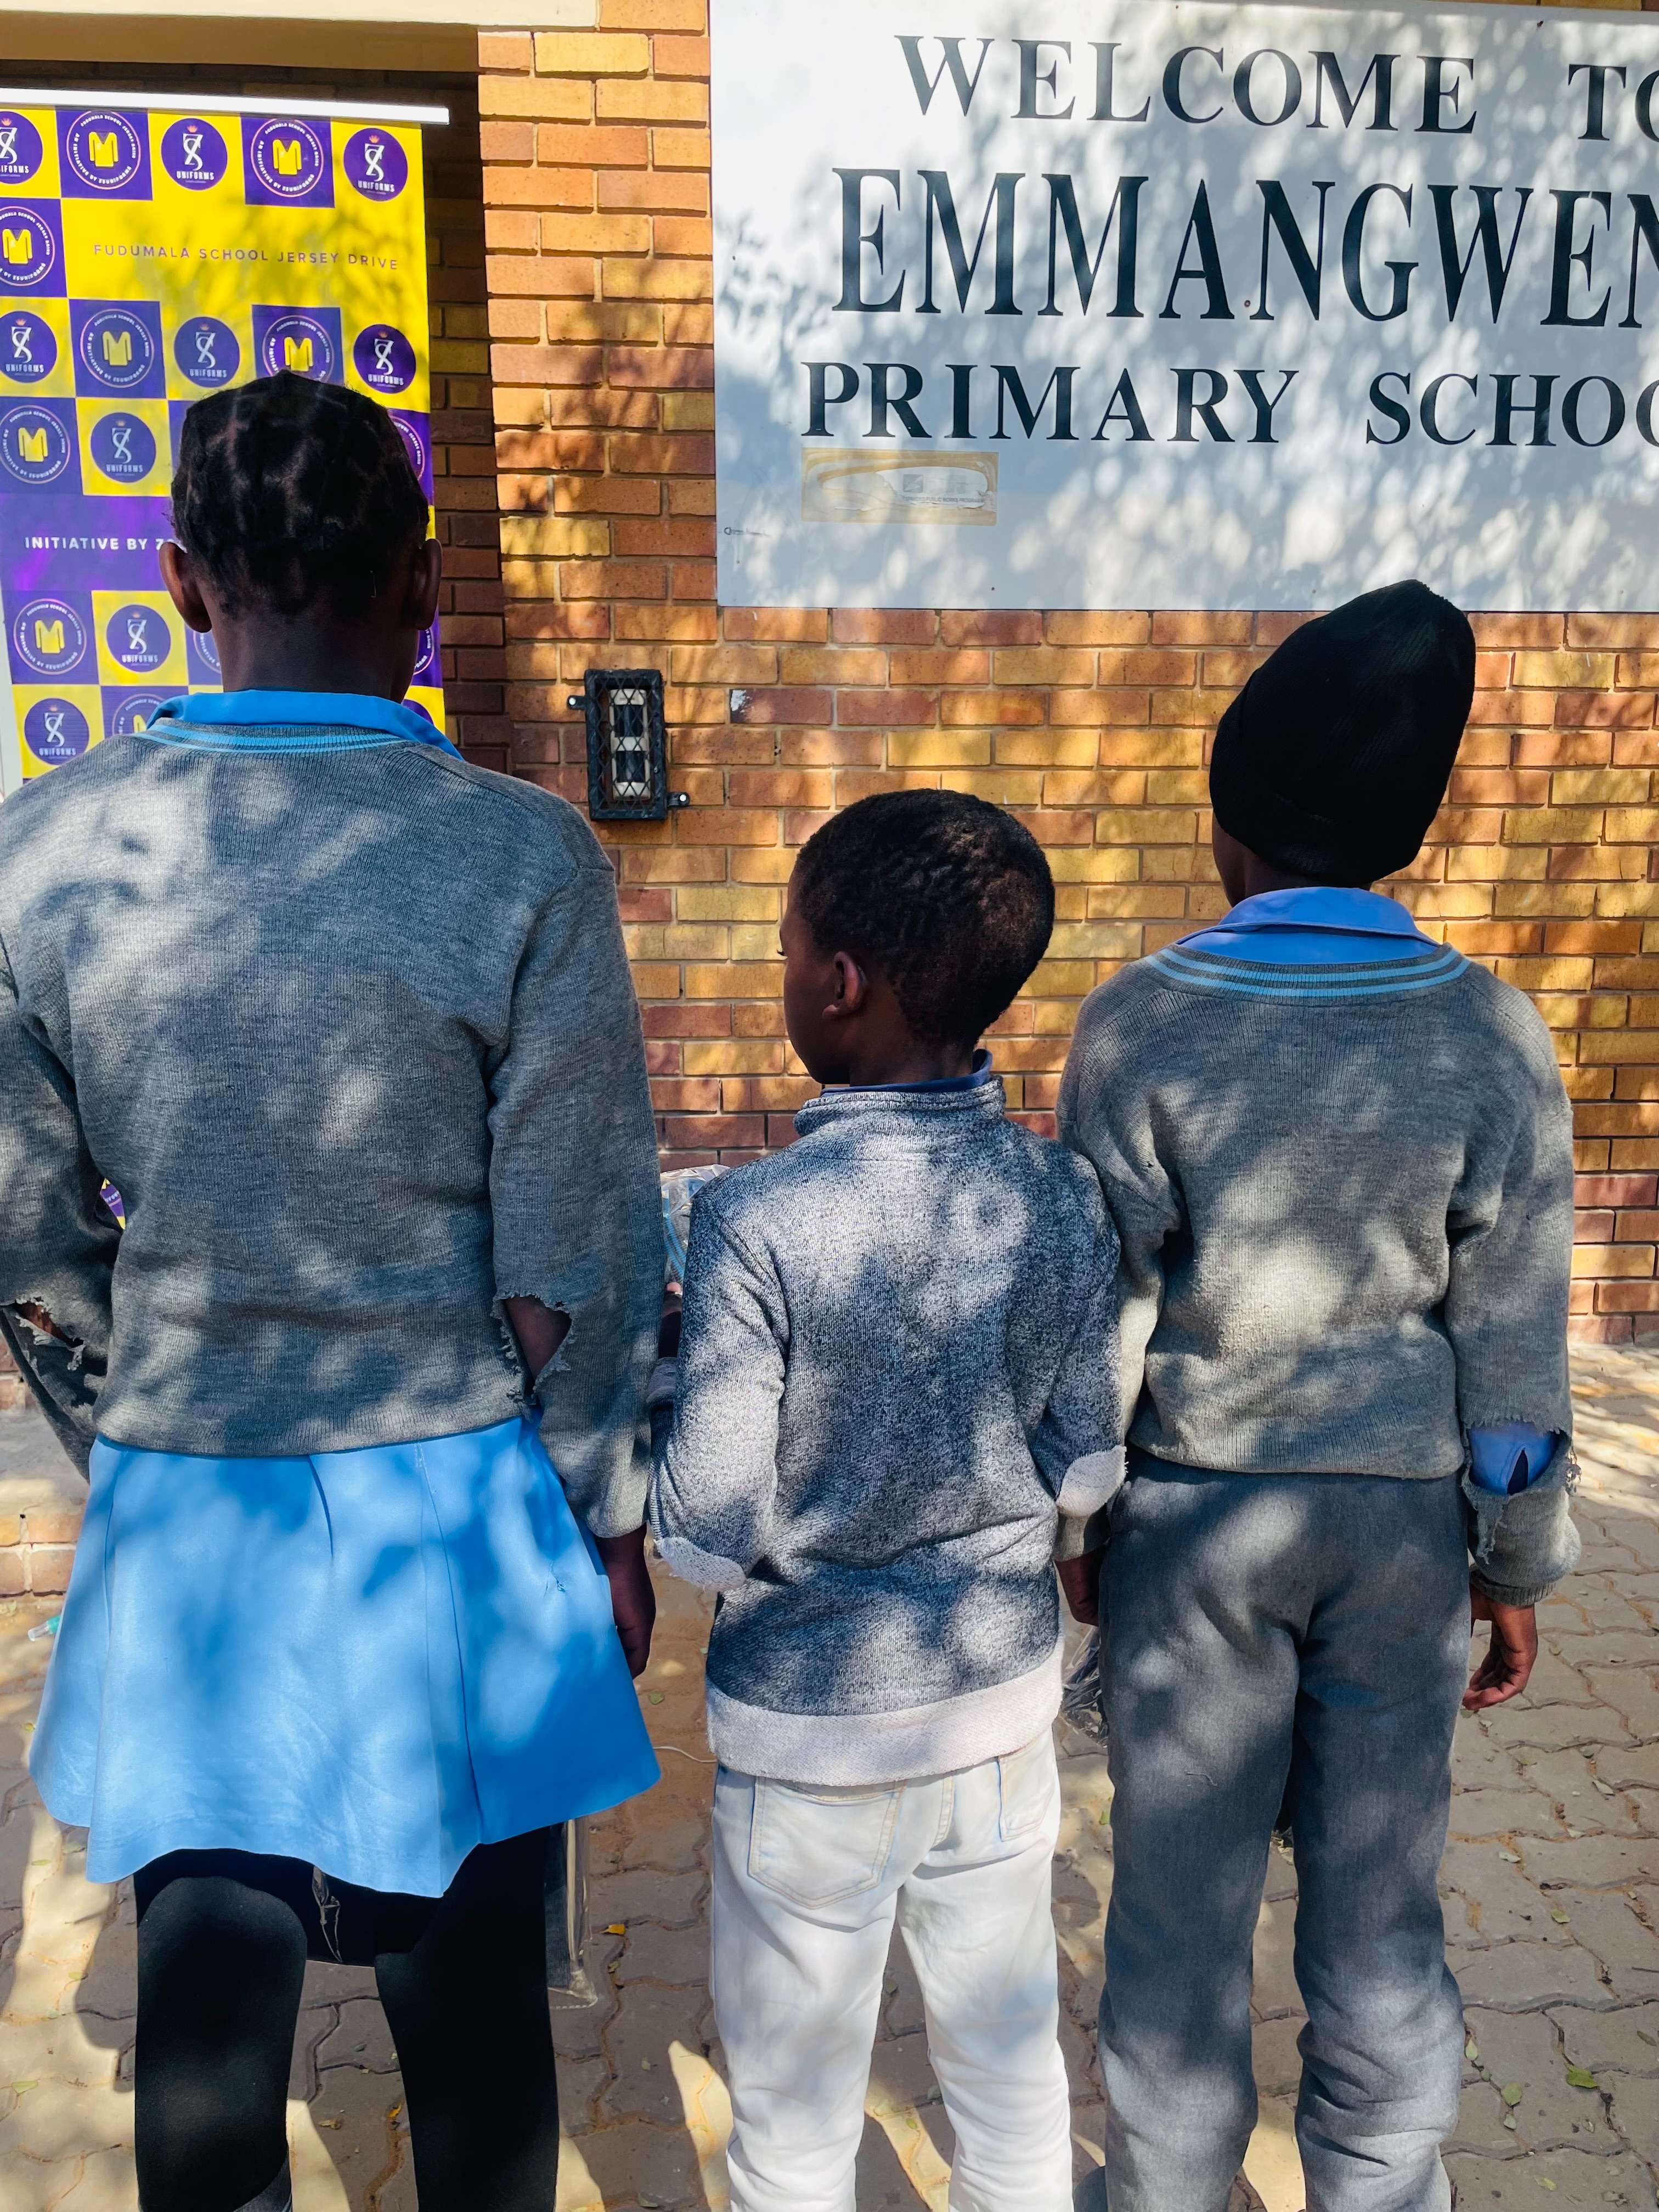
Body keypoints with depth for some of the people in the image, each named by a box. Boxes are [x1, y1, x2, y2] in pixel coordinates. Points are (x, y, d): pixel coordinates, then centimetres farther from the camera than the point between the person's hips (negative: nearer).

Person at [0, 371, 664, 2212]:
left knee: (208, 1985, 20)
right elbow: (575, 1261, -11)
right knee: (468, 1978, 18)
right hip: (448, 1500, -2)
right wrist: (611, 1522, 3)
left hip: (178, 1504, 3)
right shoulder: (523, 860, -15)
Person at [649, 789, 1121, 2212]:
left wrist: (662, 1387, -2)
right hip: (1005, 1695, 4)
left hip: (812, 1730, -4)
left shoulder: (759, 1224, -25)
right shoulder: (1067, 1203, -11)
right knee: (1011, 2064, 25)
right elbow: (1085, 1475, -3)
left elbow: (711, 1540, -19)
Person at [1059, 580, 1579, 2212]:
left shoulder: (1141, 1023, -14)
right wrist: (1517, 1565, 8)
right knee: (1378, 1909, 17)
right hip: (1402, 1522, 2)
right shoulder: (1490, 1035, -7)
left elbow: (1099, 1310, -9)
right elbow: (1509, 1342, -4)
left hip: (1195, 1517, -2)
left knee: (1182, 1898, 15)